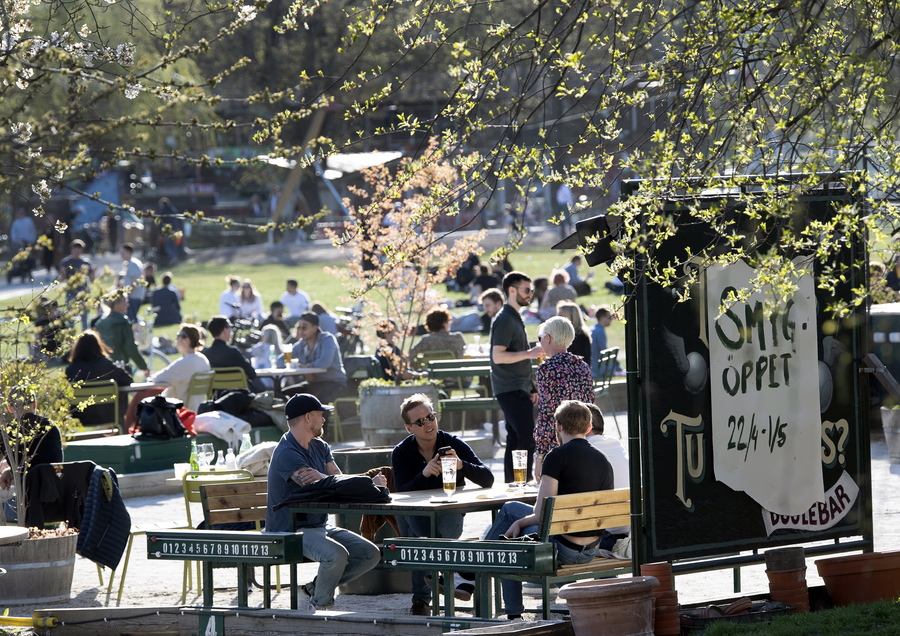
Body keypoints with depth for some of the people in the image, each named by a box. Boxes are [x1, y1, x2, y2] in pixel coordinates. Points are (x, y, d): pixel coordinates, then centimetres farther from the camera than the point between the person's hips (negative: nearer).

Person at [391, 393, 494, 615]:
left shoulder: (454, 445, -3)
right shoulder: (401, 453, -1)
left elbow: (487, 480, -11)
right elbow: (402, 493, -16)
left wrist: (461, 465, -30)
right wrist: (424, 474, -34)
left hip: (450, 519, -2)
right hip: (418, 519, 2)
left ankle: (421, 599, -28)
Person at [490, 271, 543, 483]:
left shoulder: (515, 318, 19)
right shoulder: (505, 320, -12)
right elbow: (498, 356, -21)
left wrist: (530, 388, 23)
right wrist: (528, 353, -22)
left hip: (518, 389, 10)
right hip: (510, 390, -10)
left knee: (515, 440, 11)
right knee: (527, 440, -14)